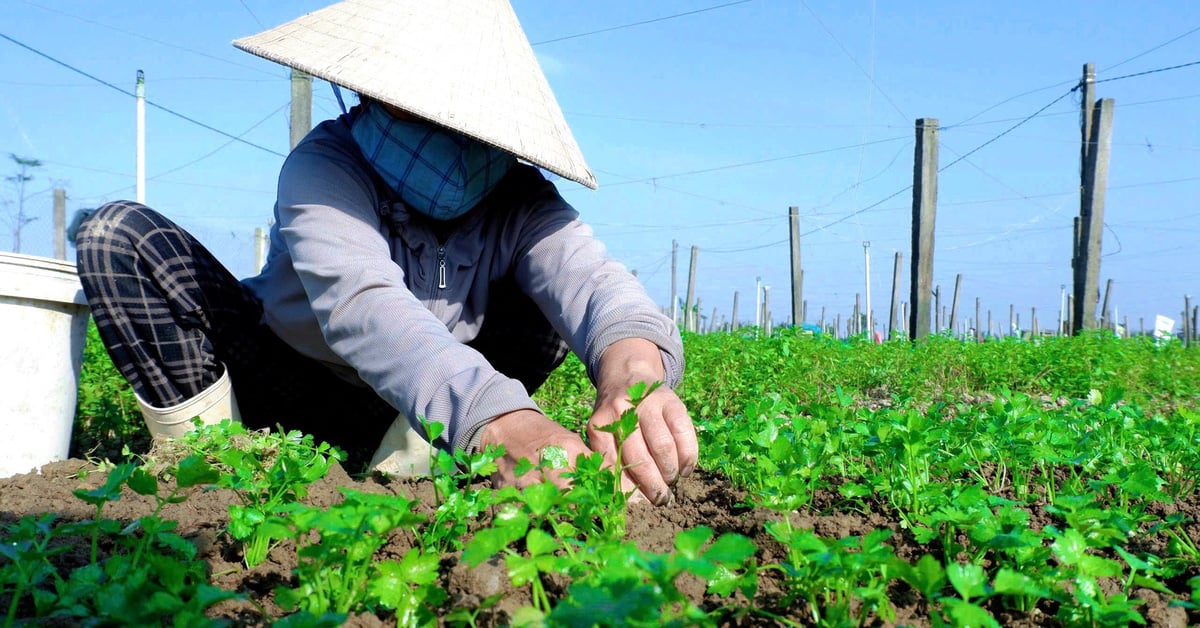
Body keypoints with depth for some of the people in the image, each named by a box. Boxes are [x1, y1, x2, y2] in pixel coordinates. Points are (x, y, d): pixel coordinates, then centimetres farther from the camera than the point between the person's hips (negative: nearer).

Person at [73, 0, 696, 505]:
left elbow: (591, 277, -36)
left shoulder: (520, 202, -16)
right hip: (279, 389, -2)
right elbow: (362, 304, -47)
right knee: (120, 233, -21)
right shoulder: (324, 165, -26)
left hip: (402, 418, 3)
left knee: (549, 292, -15)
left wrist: (632, 369, -62)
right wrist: (502, 421, -65)